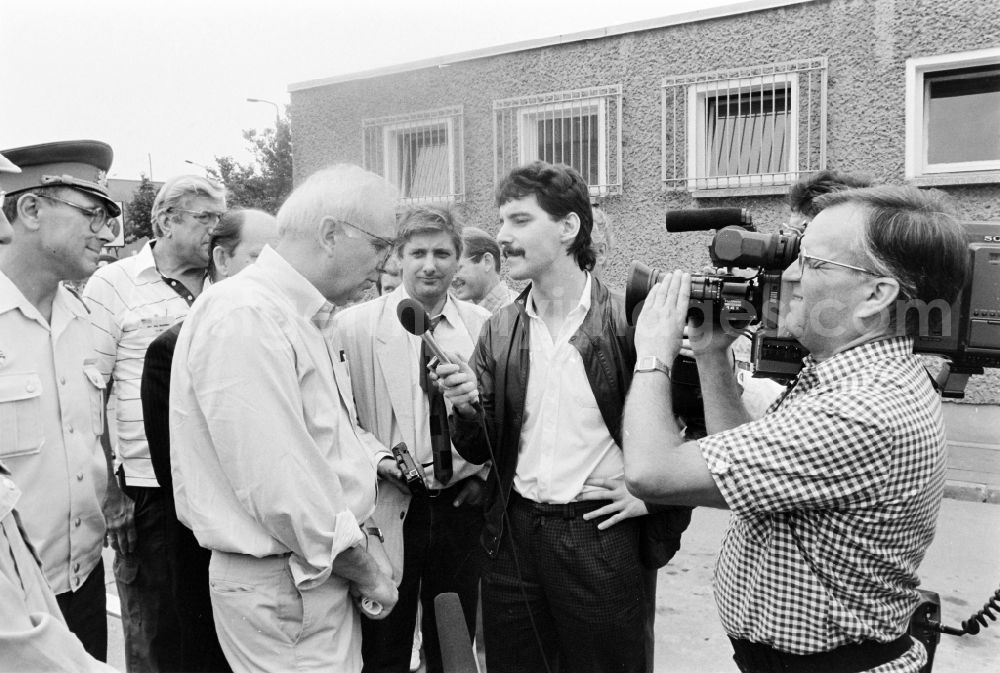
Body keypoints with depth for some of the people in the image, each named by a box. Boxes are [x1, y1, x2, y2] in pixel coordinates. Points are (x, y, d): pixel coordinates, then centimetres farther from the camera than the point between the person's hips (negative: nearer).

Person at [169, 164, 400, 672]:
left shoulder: (307, 319, 12)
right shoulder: (245, 316, -19)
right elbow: (277, 487, -23)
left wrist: (365, 541, 4)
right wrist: (361, 566, -11)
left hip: (326, 573, 9)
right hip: (282, 590, -9)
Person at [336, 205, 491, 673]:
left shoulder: (483, 326, 1)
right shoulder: (354, 325, -5)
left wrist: (481, 474, -2)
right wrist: (378, 459, -16)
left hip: (461, 506, 2)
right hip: (385, 510, -2)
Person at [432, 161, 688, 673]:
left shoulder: (631, 319, -10)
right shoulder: (500, 331, 4)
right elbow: (478, 450, 7)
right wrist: (465, 407, -13)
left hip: (605, 535, -4)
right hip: (513, 537, 4)